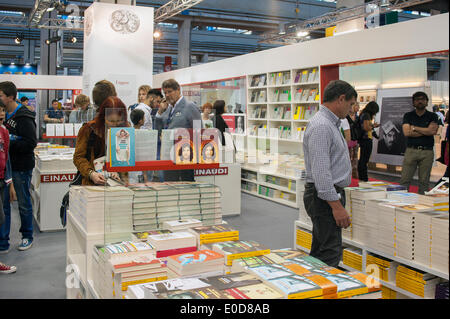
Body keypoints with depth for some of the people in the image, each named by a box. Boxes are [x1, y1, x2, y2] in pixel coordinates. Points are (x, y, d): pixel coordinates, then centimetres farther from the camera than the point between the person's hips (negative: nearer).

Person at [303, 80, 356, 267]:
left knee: (319, 254, 15)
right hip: (325, 196, -11)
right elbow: (320, 171, -24)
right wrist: (336, 206, -24)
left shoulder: (331, 123, 17)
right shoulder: (321, 126, -18)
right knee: (330, 255, -9)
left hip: (331, 193, 11)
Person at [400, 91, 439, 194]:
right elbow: (406, 132, -6)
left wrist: (414, 128, -4)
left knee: (424, 181, 3)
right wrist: (426, 131, -5)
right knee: (404, 180, -4)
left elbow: (433, 131, -10)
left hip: (427, 152, 0)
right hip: (411, 150, 0)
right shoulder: (408, 115, 9)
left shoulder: (432, 116, 9)